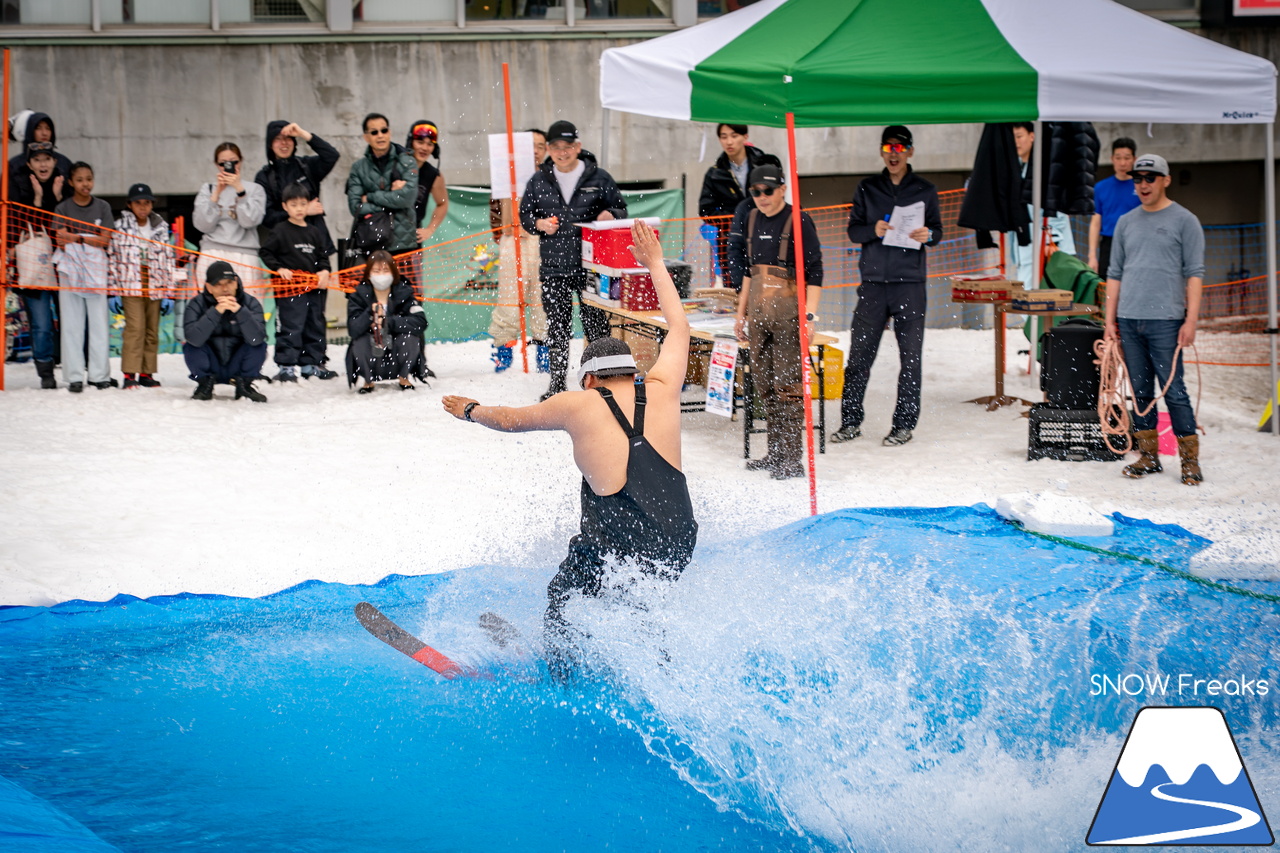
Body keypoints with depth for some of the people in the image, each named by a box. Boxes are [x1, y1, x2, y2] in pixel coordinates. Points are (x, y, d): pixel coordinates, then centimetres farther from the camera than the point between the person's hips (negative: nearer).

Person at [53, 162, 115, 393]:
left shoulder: (102, 207, 8)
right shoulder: (63, 208, 5)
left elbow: (105, 240, -1)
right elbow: (61, 241, -4)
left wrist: (76, 237, -9)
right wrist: (90, 239, -12)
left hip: (96, 267, 1)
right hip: (70, 268, -1)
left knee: (98, 321, -2)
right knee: (71, 323, -2)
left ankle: (100, 375, 2)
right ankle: (74, 377, 0)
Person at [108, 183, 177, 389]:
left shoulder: (161, 228, 11)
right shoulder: (120, 227, 3)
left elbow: (168, 261, 13)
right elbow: (112, 259, 2)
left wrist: (169, 293, 8)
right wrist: (113, 292, -3)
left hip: (155, 288, 4)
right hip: (130, 287, -4)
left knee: (152, 331, 4)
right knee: (135, 328, -14)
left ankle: (147, 373, 11)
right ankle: (130, 374, -13)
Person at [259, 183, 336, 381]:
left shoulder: (315, 232, 14)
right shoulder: (281, 231, -2)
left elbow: (323, 256, 19)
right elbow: (266, 253, -1)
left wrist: (324, 271, 1)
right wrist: (279, 269, -13)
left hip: (314, 288, 6)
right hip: (290, 288, -6)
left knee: (315, 326, 11)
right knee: (291, 327, -9)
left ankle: (311, 364, 20)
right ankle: (287, 366, -7)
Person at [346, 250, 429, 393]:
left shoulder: (404, 294, -6)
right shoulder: (359, 297, -7)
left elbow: (420, 322, -22)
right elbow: (353, 330, -21)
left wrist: (388, 322, -31)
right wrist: (371, 313, -37)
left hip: (398, 362, 0)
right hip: (372, 363, 0)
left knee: (410, 336, -25)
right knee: (361, 340, -27)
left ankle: (404, 379, 0)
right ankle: (368, 382, -1)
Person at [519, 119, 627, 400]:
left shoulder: (598, 178, 1)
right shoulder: (539, 181, 7)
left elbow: (621, 209, 9)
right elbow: (525, 215, 15)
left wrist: (611, 216, -13)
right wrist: (539, 224, -6)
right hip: (553, 268, 2)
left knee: (596, 325, -1)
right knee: (556, 328, 7)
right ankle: (557, 384, 15)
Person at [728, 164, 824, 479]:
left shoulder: (798, 222, -8)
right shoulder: (751, 219, 12)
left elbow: (814, 273, -10)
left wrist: (809, 315, -16)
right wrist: (742, 312, 19)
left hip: (788, 314, -7)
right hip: (759, 312, 7)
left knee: (788, 384, -8)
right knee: (764, 383, 10)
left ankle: (793, 459, -6)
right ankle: (776, 452, 19)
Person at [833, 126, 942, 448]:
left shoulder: (925, 191, 7)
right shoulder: (867, 189, 9)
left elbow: (937, 230, 10)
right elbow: (853, 230, 7)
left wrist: (927, 235, -13)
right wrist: (874, 230, -14)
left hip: (910, 284, -1)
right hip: (873, 282, 1)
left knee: (910, 356, 0)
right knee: (859, 354, 1)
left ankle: (905, 424, 8)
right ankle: (851, 421, 9)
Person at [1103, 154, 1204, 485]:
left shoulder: (1184, 221, 1)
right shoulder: (1126, 222, 14)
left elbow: (1194, 273, -3)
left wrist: (1191, 319, -11)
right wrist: (1110, 319, 9)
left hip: (1165, 320, -5)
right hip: (1128, 321, 5)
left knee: (1173, 391, -7)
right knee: (1140, 391, 8)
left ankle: (1190, 460, -2)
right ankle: (1148, 457, 14)